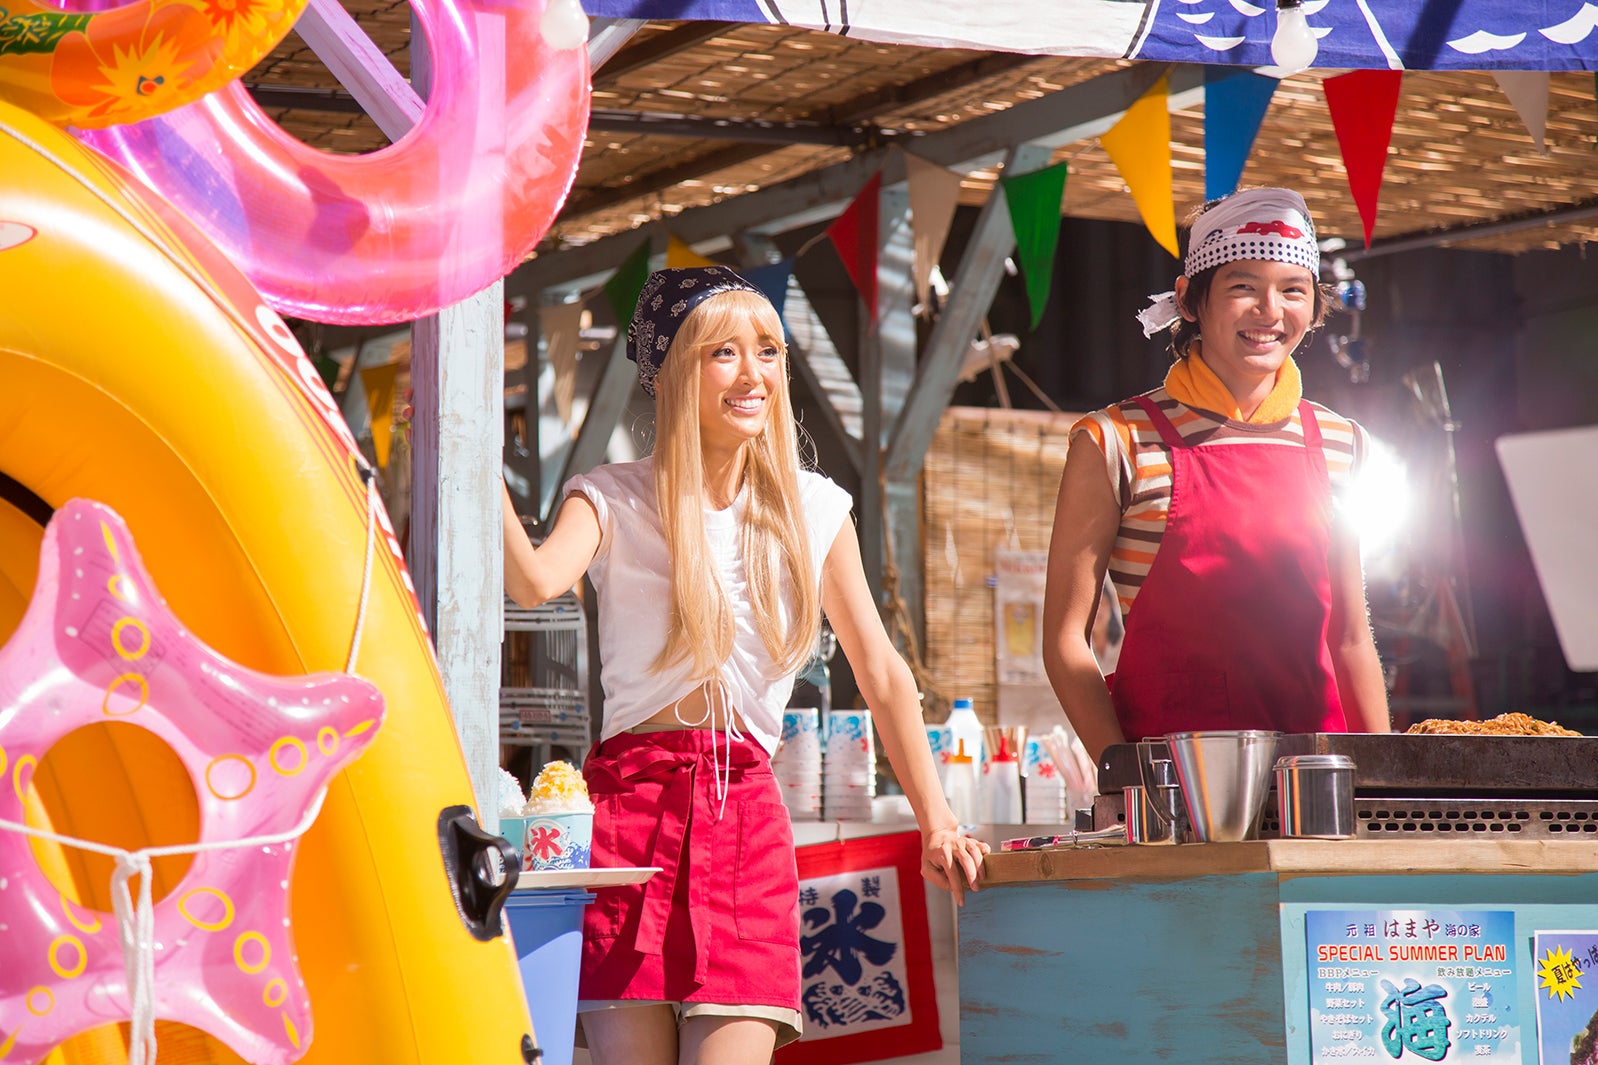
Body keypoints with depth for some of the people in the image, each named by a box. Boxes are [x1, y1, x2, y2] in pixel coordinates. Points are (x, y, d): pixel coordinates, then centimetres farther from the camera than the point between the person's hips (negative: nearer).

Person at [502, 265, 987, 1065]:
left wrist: (936, 826, 8)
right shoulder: (614, 502, 3)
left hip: (746, 813, 2)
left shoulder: (812, 510, 11)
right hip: (630, 804, -2)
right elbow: (536, 582, -19)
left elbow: (882, 674, 13)